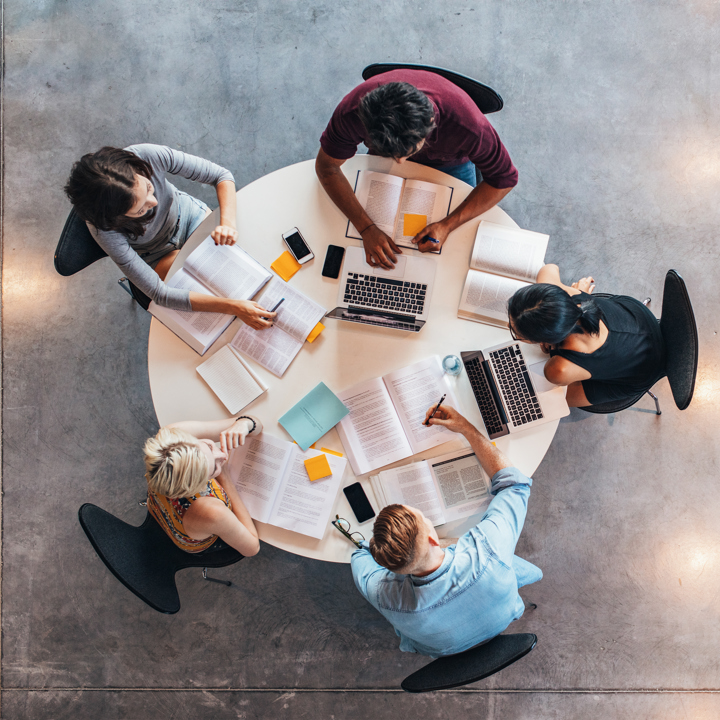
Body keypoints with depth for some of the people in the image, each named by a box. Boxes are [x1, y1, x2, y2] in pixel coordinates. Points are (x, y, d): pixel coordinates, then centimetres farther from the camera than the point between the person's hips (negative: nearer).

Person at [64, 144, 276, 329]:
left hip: (189, 214, 3)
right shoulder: (104, 229, -39)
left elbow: (221, 175, -23)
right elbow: (159, 294, -37)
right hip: (159, 254, -2)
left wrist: (228, 222, -43)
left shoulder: (149, 156, -36)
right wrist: (233, 307, -45)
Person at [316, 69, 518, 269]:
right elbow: (326, 166, -27)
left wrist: (447, 225, -40)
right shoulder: (353, 111, -43)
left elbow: (504, 178, -30)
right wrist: (366, 228, -39)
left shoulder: (466, 124, -45)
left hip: (450, 163, -1)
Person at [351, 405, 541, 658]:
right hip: (501, 623, 0)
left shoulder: (385, 596, -43)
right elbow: (515, 483, -27)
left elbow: (362, 554, -15)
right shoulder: (486, 550, -48)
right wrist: (466, 427, -25)